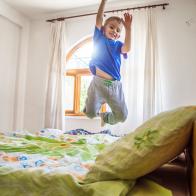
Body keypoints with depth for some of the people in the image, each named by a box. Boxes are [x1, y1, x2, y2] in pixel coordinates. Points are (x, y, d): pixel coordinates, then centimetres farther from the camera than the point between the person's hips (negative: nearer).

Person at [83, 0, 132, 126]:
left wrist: (128, 28, -17)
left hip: (115, 85, 3)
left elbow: (127, 49, -12)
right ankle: (100, 102, 27)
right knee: (90, 113, -8)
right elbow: (99, 19, -1)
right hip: (98, 82, -2)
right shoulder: (100, 38, 9)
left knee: (122, 116, 6)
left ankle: (105, 117, 38)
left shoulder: (118, 45, 11)